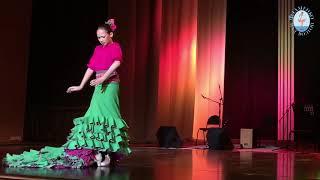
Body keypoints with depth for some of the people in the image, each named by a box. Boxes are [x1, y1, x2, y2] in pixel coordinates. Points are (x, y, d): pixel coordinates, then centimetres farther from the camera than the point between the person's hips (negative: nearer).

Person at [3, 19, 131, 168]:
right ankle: (99, 151, 1)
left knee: (105, 115, -14)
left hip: (110, 84, -7)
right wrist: (80, 86, 17)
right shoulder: (97, 49, 19)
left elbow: (117, 63, -18)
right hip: (99, 86, 7)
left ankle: (107, 154, -12)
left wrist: (103, 78, -29)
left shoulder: (115, 47, 0)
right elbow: (90, 68, 19)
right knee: (96, 115, -1)